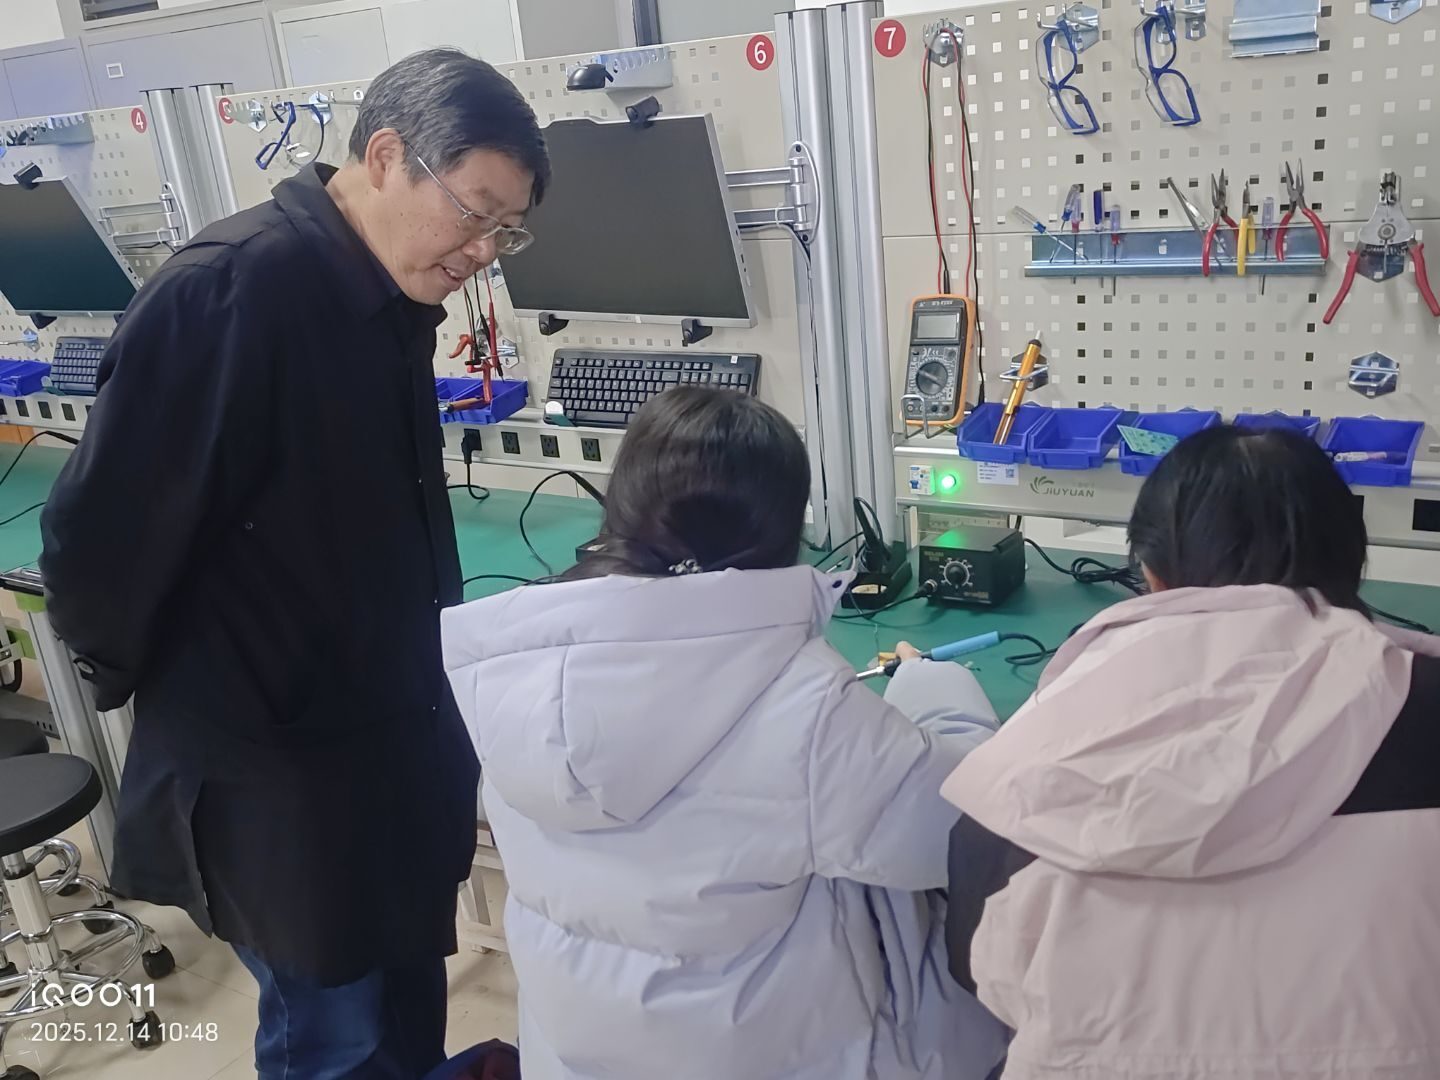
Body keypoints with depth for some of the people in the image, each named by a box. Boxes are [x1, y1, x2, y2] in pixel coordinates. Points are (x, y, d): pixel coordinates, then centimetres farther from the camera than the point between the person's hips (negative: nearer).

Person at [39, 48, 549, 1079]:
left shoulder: (390, 300, 3)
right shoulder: (229, 290, -23)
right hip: (276, 778, -7)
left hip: (392, 749, 8)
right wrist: (174, 693, -4)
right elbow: (101, 540, -21)